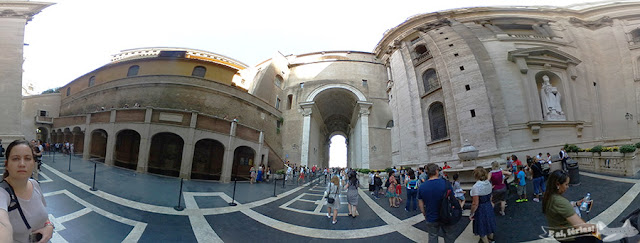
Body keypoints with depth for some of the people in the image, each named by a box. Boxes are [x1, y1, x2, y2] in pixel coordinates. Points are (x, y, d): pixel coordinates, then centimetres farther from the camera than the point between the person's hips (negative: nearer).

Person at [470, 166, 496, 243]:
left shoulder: (476, 187, -27)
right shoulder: (488, 183, -4)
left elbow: (475, 203, -24)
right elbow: (490, 197, 9)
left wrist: (472, 214, -13)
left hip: (480, 209, -8)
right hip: (489, 206, 8)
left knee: (482, 230, 11)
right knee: (489, 224, 27)